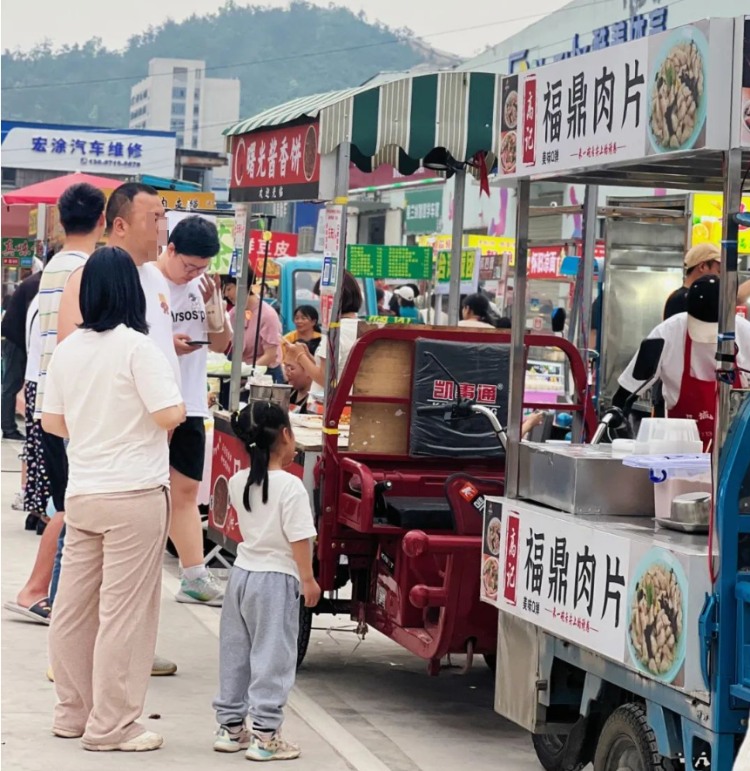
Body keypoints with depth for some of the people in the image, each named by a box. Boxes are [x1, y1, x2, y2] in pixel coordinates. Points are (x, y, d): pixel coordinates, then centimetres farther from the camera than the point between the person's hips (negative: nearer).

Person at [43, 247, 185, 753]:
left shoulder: (68, 349, 6)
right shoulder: (138, 348, -12)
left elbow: (51, 421, 13)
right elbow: (170, 415, -17)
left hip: (82, 492, 6)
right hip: (134, 493, -6)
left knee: (75, 607, 12)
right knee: (124, 611, -2)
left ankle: (73, 713, 21)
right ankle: (111, 726, 0)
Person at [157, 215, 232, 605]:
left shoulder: (203, 285, 7)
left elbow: (221, 344, 10)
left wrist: (212, 306, -6)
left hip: (190, 406, 6)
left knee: (186, 490, 8)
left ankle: (194, 577, 9)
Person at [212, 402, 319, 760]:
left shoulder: (237, 483, 2)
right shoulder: (291, 486, -17)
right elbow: (299, 538, -17)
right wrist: (308, 580, -8)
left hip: (242, 572, 6)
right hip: (277, 578, -6)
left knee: (235, 653, 15)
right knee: (272, 657, -1)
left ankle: (230, 726, 22)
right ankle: (264, 734, -1)